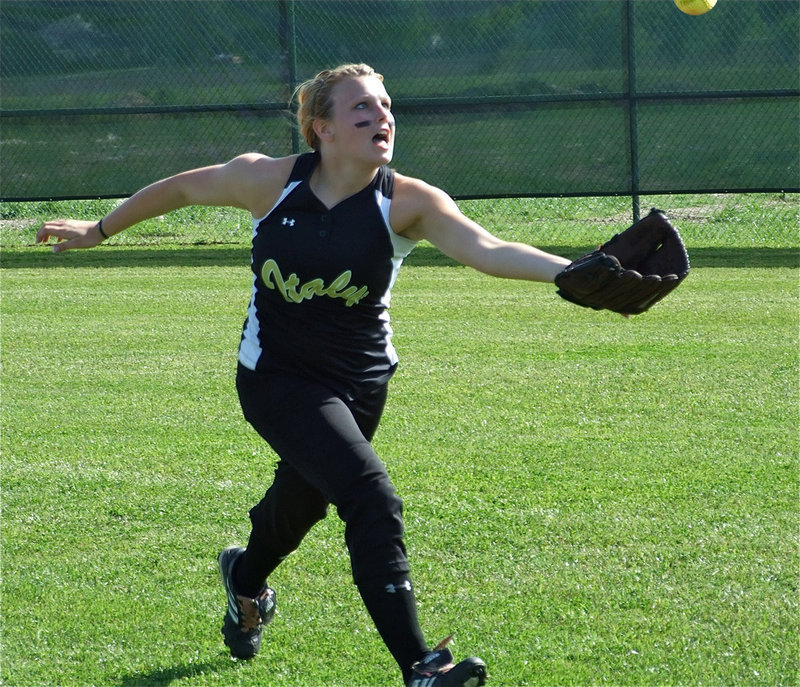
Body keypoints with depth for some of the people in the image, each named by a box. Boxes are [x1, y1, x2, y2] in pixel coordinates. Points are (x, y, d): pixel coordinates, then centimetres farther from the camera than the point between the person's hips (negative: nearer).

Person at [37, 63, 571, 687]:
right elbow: (181, 189, 2)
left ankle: (247, 578, 60)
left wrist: (571, 272, -50)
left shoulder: (407, 203, -17)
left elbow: (487, 250, -33)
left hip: (363, 381, 3)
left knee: (302, 499, 23)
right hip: (276, 376, -3)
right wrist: (100, 231, 14)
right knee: (371, 495, -23)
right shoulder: (268, 181, -16)